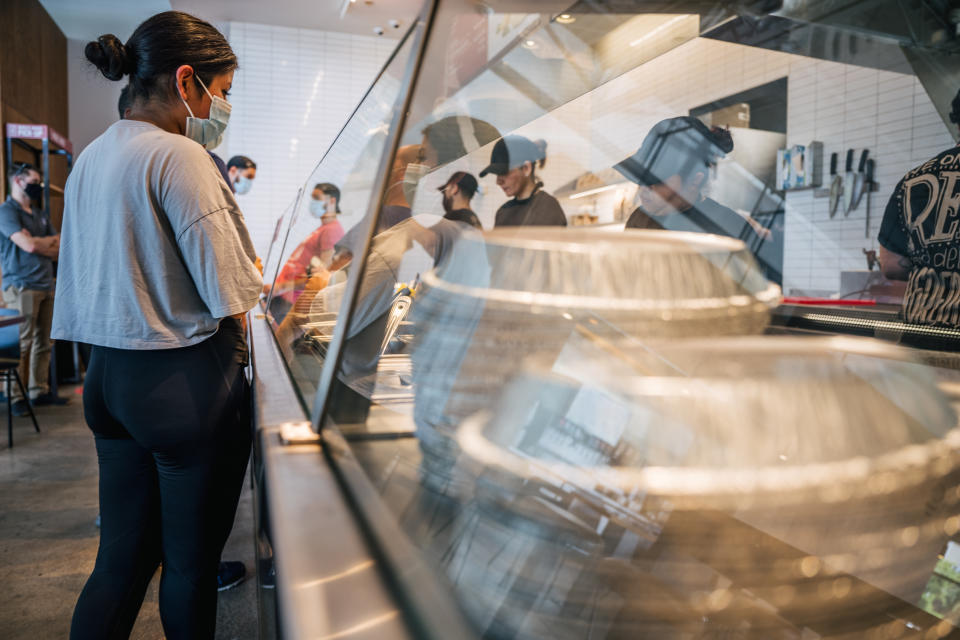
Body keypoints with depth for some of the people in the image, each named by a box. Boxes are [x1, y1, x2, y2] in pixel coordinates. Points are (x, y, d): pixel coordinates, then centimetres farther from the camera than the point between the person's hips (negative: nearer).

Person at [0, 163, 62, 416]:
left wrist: (40, 243, -2)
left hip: (46, 286, 7)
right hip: (22, 286, -7)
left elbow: (61, 249, 17)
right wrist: (52, 242, 4)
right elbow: (28, 245, -14)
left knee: (43, 342, 7)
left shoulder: (40, 215, 21)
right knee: (22, 344, -7)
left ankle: (39, 391, 14)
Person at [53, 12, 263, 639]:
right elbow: (229, 295, -18)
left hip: (108, 375, 8)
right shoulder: (179, 155, -15)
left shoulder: (90, 158, 11)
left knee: (121, 557, 18)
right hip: (185, 382, -8)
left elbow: (118, 274, 15)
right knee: (191, 562, 11)